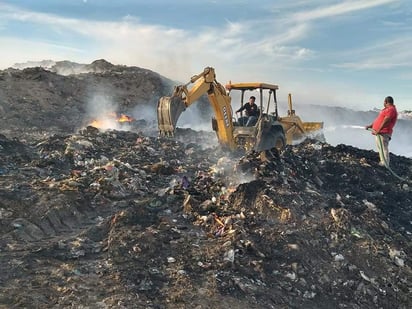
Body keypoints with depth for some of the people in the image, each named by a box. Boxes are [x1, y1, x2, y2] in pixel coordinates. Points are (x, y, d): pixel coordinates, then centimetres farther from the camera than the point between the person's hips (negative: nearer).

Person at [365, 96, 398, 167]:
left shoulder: (391, 109, -10)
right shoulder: (387, 109, 24)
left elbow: (385, 122, -21)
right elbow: (378, 119, 27)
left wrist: (378, 131, -24)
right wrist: (370, 126, 22)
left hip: (383, 133, -11)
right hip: (379, 133, 11)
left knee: (383, 149, -13)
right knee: (380, 149, 14)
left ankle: (385, 166, -14)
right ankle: (382, 163, 20)